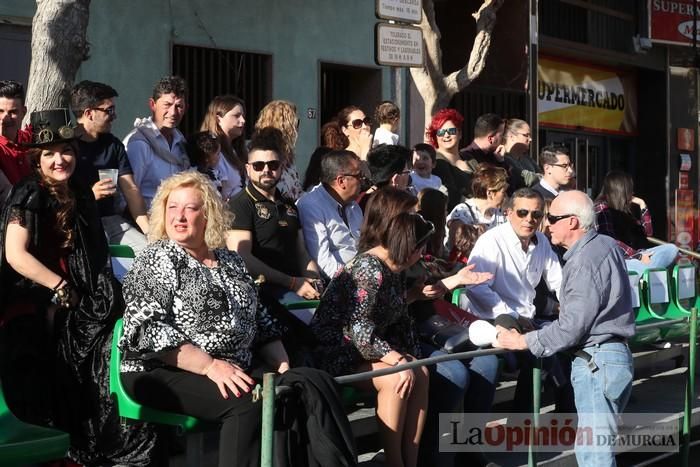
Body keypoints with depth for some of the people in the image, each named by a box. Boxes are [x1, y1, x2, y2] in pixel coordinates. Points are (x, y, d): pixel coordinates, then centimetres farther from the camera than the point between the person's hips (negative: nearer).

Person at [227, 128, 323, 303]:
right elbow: (242, 258, -11)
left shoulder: (289, 206, 23)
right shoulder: (239, 205, -1)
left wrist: (316, 283, 0)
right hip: (263, 290, -7)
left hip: (299, 286, 7)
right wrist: (292, 283, -14)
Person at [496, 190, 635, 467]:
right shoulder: (606, 245, 13)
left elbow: (572, 326, -20)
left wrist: (523, 342, -12)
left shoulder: (585, 261, -18)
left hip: (596, 362, -10)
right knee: (597, 444, 17)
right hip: (613, 354, 10)